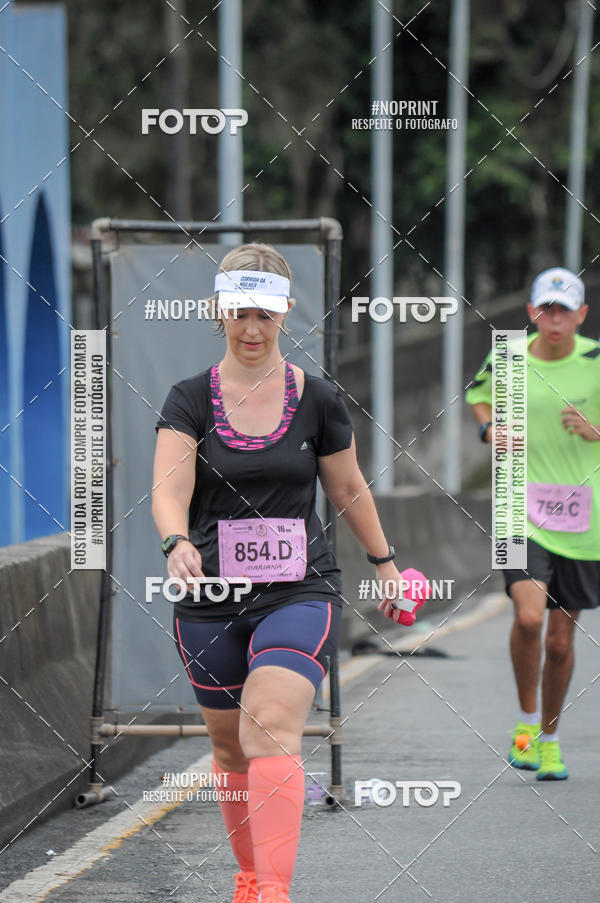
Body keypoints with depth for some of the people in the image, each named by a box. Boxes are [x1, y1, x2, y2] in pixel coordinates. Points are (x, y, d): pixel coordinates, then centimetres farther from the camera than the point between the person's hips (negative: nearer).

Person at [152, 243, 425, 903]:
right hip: (210, 599, 2)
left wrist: (384, 562, 24)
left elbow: (349, 489, 16)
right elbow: (168, 489, -13)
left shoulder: (317, 400, 2)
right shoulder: (190, 401, 0)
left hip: (301, 593, -2)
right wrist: (177, 543, -33)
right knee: (229, 747, 13)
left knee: (270, 731, -22)